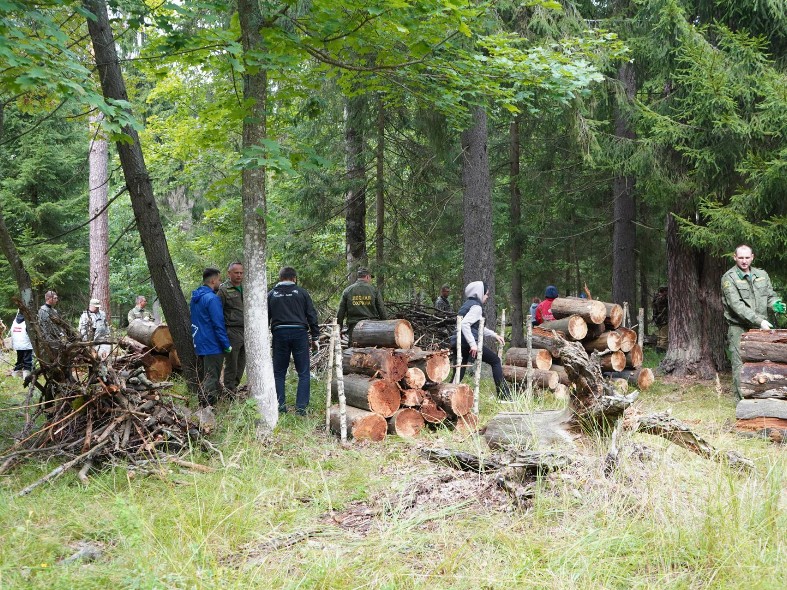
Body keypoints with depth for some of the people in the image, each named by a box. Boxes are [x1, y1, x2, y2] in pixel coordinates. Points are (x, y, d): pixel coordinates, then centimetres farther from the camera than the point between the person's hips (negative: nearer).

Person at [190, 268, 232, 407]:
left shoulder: (195, 298, 12)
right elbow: (218, 324, -19)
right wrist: (227, 345, -13)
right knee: (211, 380, -7)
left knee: (202, 378, 15)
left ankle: (202, 406, 21)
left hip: (199, 345, 9)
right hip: (213, 347, -9)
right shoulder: (212, 299, -18)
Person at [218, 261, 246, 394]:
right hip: (233, 332, -6)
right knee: (231, 365, -3)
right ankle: (229, 392, 3)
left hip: (246, 332, 6)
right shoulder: (224, 290, -4)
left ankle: (234, 387, 21)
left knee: (241, 364, 11)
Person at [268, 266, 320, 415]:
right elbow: (312, 315, 4)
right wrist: (315, 337, 10)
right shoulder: (301, 292, 5)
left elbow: (265, 318, 10)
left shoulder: (271, 294, 9)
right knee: (303, 373, 3)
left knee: (279, 373, 11)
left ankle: (280, 405, 6)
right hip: (300, 333, -1)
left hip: (279, 334, 1)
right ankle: (301, 407, -3)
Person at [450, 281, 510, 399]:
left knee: (459, 372, 12)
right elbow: (465, 324, -22)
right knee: (496, 361, 5)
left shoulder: (467, 304, 23)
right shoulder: (476, 307, -7)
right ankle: (504, 396, 3)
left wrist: (494, 335, 30)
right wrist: (473, 344, -26)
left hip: (456, 342, 9)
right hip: (468, 343, -9)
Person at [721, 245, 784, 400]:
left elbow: (770, 295, 20)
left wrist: (776, 304, -6)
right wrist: (759, 321, -24)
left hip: (759, 328, 5)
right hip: (738, 328, -5)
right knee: (740, 365, -6)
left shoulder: (762, 275, 12)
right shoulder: (729, 278, -8)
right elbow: (737, 305, -17)